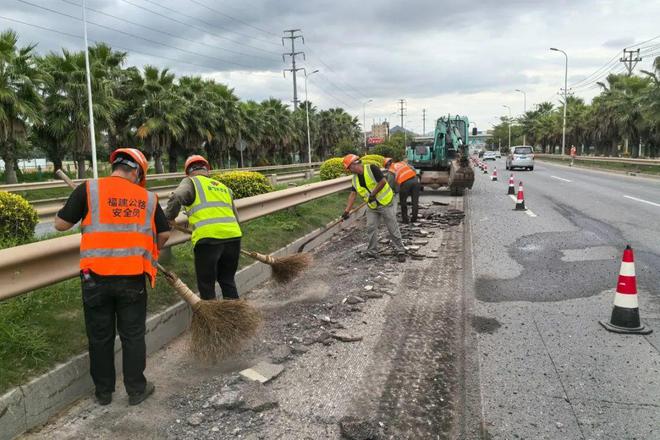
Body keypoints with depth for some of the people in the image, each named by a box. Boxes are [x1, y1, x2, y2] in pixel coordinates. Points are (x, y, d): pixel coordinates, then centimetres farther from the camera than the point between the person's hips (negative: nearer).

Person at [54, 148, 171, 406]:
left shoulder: (88, 190, -2)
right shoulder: (147, 198, 5)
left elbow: (60, 225, 2)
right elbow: (164, 233, 12)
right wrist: (151, 252, 32)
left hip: (96, 277, 0)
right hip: (132, 278, 0)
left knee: (100, 337, 14)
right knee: (133, 335, 13)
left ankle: (103, 391, 27)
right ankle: (137, 389, 22)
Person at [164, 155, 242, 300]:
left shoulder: (191, 182, 11)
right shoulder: (224, 187, 27)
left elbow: (176, 198, -9)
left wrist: (168, 218, 4)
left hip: (208, 239, -5)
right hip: (233, 236, 5)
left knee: (206, 286, 9)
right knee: (228, 280, 21)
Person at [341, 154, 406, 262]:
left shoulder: (372, 169, -19)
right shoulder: (355, 178, 3)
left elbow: (383, 181, -23)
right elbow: (353, 194, 2)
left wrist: (373, 194, -18)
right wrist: (347, 210, -5)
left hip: (385, 203, -6)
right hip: (372, 206, 7)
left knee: (393, 228, 0)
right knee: (370, 228, 3)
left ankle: (401, 251, 11)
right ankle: (372, 252, 16)